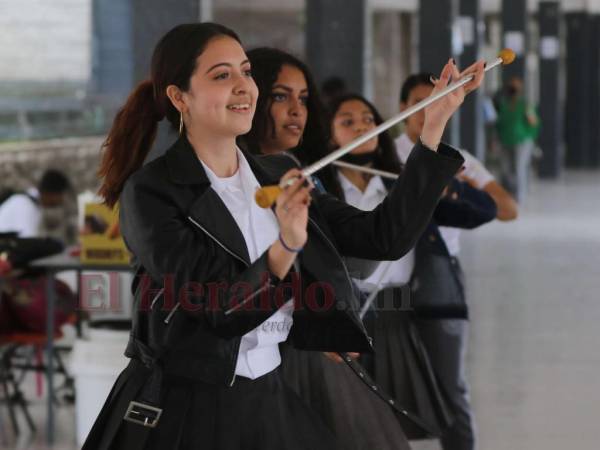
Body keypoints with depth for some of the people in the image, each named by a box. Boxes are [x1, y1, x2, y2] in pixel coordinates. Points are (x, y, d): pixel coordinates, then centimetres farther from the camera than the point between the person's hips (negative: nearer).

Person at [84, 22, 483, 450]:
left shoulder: (278, 177, 6)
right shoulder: (150, 191, -12)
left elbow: (384, 237, 1)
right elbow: (216, 310, -20)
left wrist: (434, 126, -1)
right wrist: (286, 248, -35)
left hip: (271, 404, 6)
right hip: (183, 413, -5)